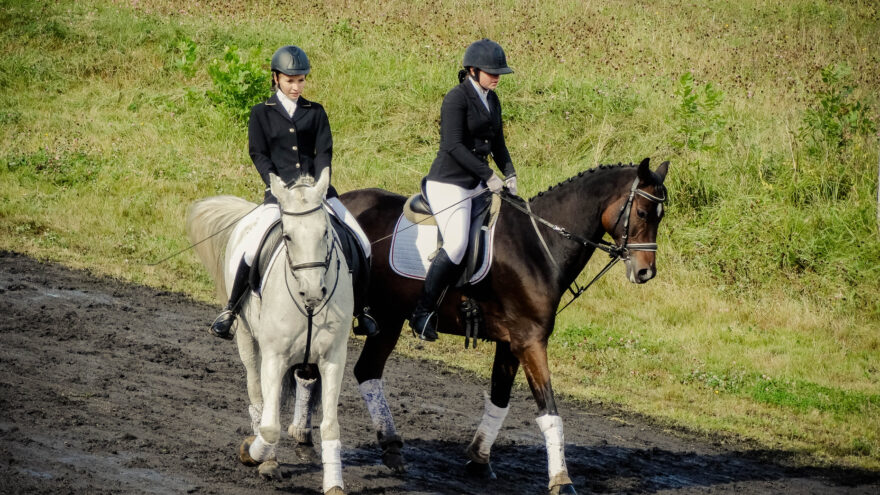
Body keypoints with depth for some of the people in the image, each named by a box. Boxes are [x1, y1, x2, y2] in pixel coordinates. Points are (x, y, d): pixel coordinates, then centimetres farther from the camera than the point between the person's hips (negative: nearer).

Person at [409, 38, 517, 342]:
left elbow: (497, 143, 20)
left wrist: (509, 174, 2)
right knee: (456, 245, -22)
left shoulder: (492, 100, 13)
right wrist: (488, 176, -21)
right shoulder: (457, 98, -12)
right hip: (448, 183, -9)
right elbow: (454, 145, -20)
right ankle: (422, 313, -14)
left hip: (477, 184, 9)